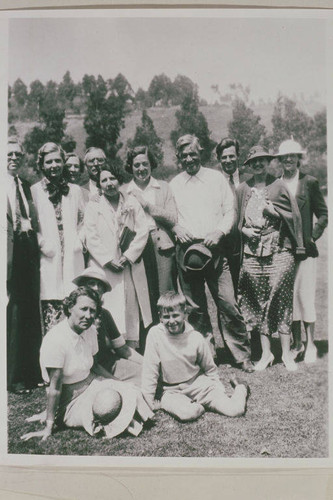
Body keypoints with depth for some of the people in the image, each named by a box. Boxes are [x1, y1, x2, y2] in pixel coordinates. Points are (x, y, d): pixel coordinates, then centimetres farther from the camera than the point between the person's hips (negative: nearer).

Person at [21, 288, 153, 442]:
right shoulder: (55, 339, -23)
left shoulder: (90, 331, -1)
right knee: (109, 406, -30)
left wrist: (119, 384, 5)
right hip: (70, 399, -7)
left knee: (131, 394, -15)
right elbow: (55, 386, -22)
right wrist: (48, 427, -19)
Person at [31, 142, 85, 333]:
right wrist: (42, 244, -9)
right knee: (51, 305, -6)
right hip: (48, 259, -2)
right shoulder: (34, 191, 4)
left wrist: (80, 240, 4)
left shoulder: (75, 190, 15)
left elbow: (84, 221, 18)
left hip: (73, 259, 2)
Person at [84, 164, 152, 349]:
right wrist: (109, 260, -11)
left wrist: (128, 256, -7)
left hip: (131, 267, 2)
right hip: (104, 267, -2)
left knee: (132, 309, 1)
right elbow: (91, 238, 0)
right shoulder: (93, 206, 9)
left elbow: (143, 231, 4)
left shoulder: (132, 203, 13)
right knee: (108, 311, -7)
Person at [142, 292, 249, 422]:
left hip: (199, 384, 2)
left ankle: (240, 388, 20)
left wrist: (218, 390, 6)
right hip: (172, 391, -1)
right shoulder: (155, 334, -14)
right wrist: (149, 402, -8)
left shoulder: (196, 338, -7)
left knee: (235, 410, -13)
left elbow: (209, 368, 9)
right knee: (188, 414, -35)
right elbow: (150, 370, -9)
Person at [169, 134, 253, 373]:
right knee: (195, 306, 7)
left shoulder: (217, 178, 8)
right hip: (186, 250, 2)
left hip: (214, 248, -2)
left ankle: (243, 355, 7)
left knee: (228, 303, -6)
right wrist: (176, 227, -6)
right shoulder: (174, 184, 13)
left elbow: (230, 210, 6)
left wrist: (219, 231, -11)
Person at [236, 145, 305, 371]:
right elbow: (237, 220, 16)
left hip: (279, 251, -2)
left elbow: (292, 215, 4)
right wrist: (244, 230, -2)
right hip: (252, 253, 2)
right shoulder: (243, 189, 11)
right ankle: (266, 352, 14)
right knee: (258, 302, 4)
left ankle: (286, 353, 8)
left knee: (282, 300, -3)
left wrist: (272, 210, -9)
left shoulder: (278, 185, 6)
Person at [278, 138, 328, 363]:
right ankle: (297, 343, 18)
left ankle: (310, 345, 10)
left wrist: (313, 236, -5)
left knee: (306, 296, -3)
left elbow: (323, 214, 5)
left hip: (304, 249, -2)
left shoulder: (309, 182, 3)